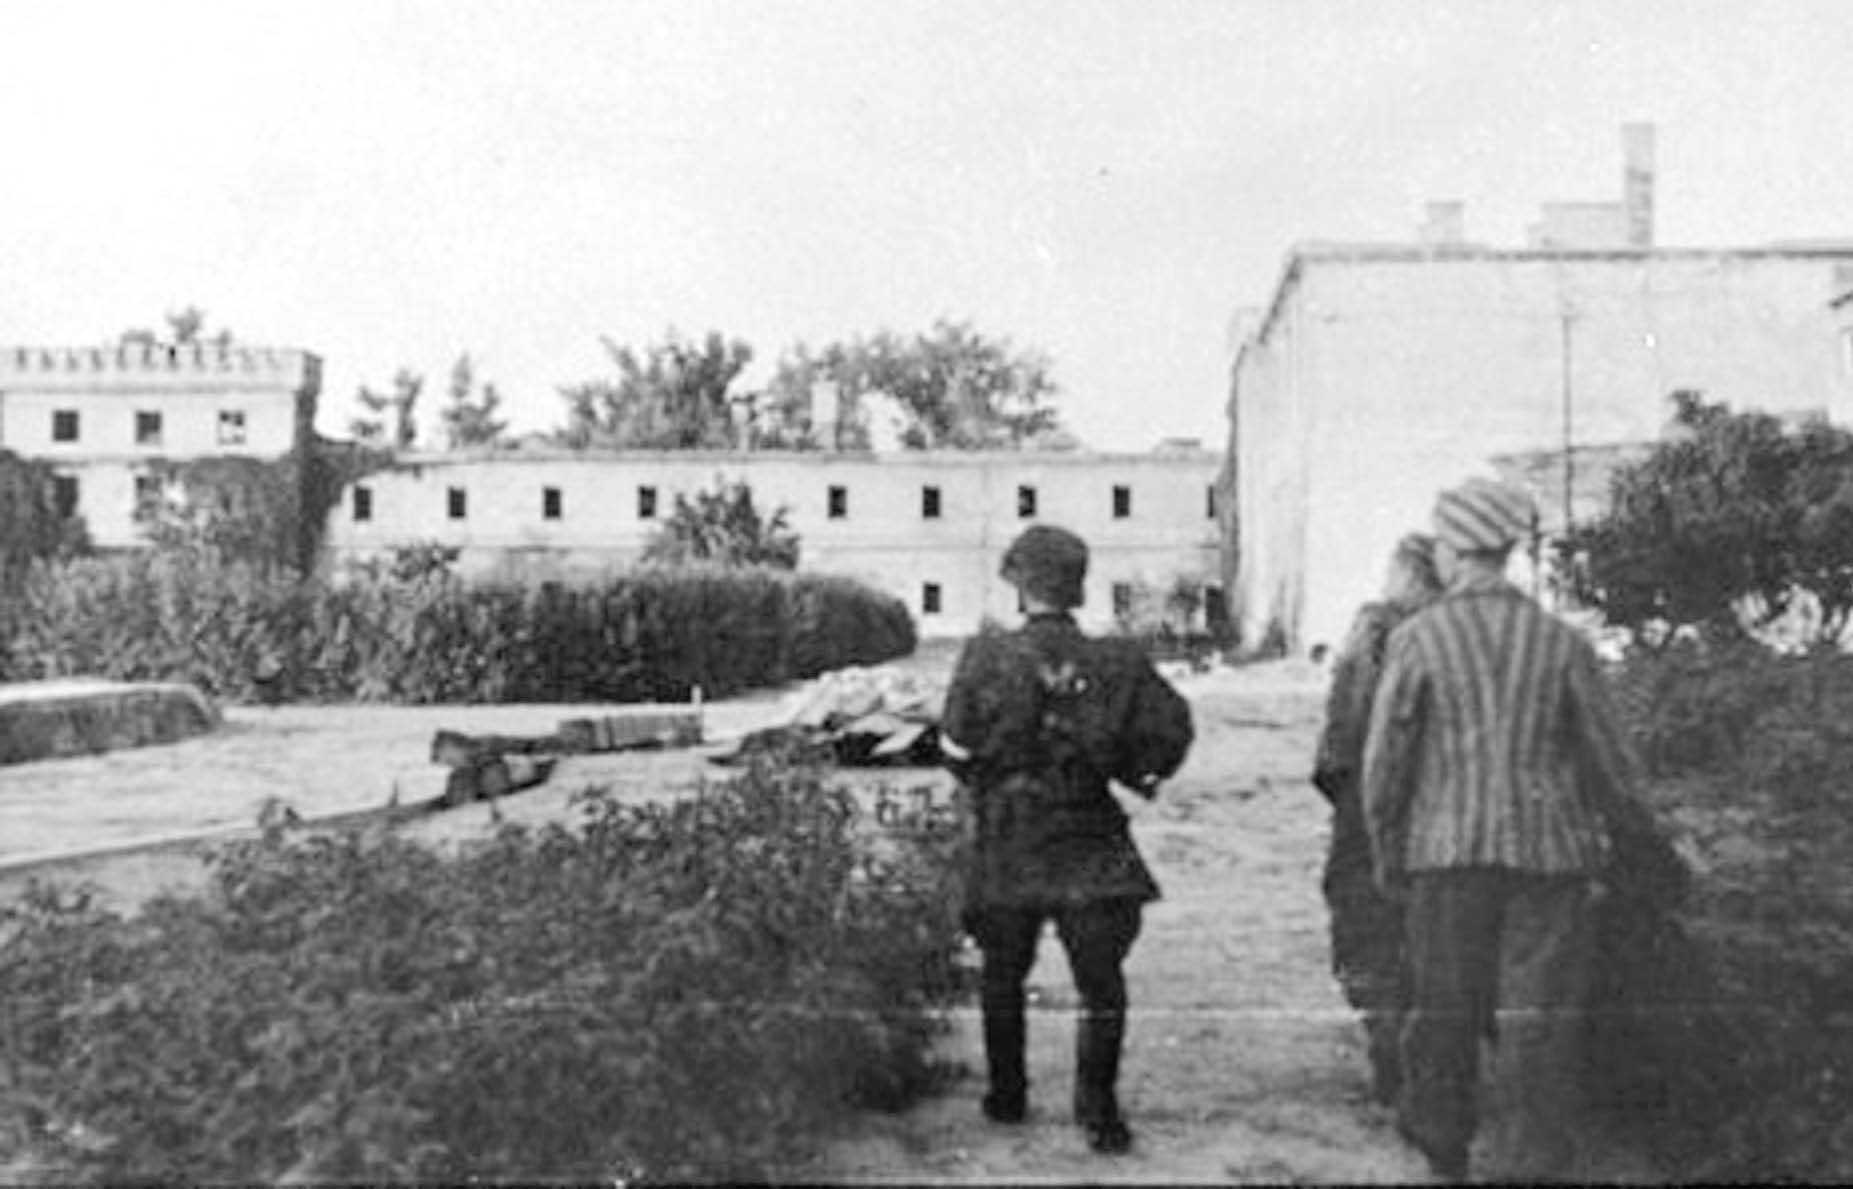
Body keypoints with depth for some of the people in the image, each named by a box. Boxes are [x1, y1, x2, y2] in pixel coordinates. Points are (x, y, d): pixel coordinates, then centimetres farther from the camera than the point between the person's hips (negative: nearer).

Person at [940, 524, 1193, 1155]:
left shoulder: (986, 659, -10)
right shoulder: (1117, 663, -7)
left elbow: (956, 748, -4)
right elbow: (1172, 729, -2)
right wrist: (1137, 775, 15)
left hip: (1003, 848, 1)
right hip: (1089, 846, -1)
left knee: (1003, 977, 19)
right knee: (1101, 984, 6)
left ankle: (1007, 1095, 30)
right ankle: (1097, 1108, 1)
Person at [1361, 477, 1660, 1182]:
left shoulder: (1416, 641, -5)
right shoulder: (1560, 641, 0)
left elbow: (1383, 761, -5)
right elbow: (1606, 757, 4)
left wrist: (1386, 853, 7)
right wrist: (1619, 817, 22)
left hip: (1445, 849, 0)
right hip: (1548, 851, 1)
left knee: (1443, 1005, 13)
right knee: (1539, 1015, 5)